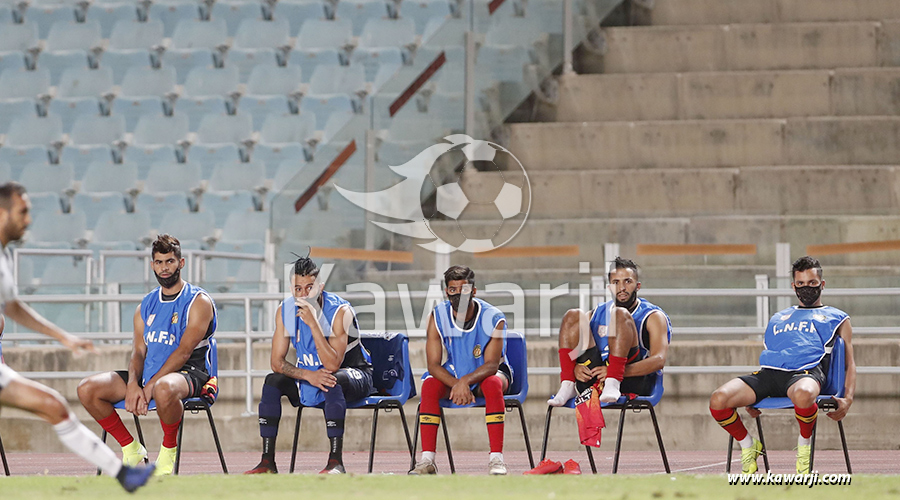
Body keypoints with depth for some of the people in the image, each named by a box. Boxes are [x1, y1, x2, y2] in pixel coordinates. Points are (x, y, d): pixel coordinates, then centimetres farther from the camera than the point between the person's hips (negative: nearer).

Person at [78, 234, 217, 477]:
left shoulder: (199, 301, -3)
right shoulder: (146, 306, 16)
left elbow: (184, 351, -13)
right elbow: (139, 351, 8)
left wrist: (150, 386, -22)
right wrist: (132, 385, -15)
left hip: (187, 372, -6)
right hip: (148, 373, 7)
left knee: (163, 389, -45)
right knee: (87, 389, -12)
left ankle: (169, 448, -16)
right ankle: (131, 448, 0)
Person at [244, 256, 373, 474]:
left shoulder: (340, 311, -25)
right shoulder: (285, 310, -9)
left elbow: (332, 365, -33)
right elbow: (277, 362, -9)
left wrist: (313, 324, -39)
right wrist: (308, 375, -27)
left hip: (353, 373, -5)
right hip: (310, 372, 5)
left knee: (333, 381, -37)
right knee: (272, 381, -17)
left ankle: (336, 462, -38)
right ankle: (267, 462, -17)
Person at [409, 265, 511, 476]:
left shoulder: (493, 318, -20)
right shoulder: (438, 317, -13)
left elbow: (491, 365, -23)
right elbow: (433, 365, -14)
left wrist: (466, 381, -42)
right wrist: (456, 385, -32)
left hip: (488, 373, -2)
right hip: (454, 375, 2)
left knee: (493, 384, -37)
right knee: (429, 385, -28)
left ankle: (496, 459, -39)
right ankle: (427, 460, -30)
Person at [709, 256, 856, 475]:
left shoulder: (837, 318, 27)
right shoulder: (778, 318, 36)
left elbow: (850, 363, 21)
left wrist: (847, 399, 1)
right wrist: (751, 398, 18)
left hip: (806, 372, -4)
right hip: (768, 372, 4)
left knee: (803, 395, -45)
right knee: (718, 399, -26)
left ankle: (804, 444, -14)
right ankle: (749, 447, 1)